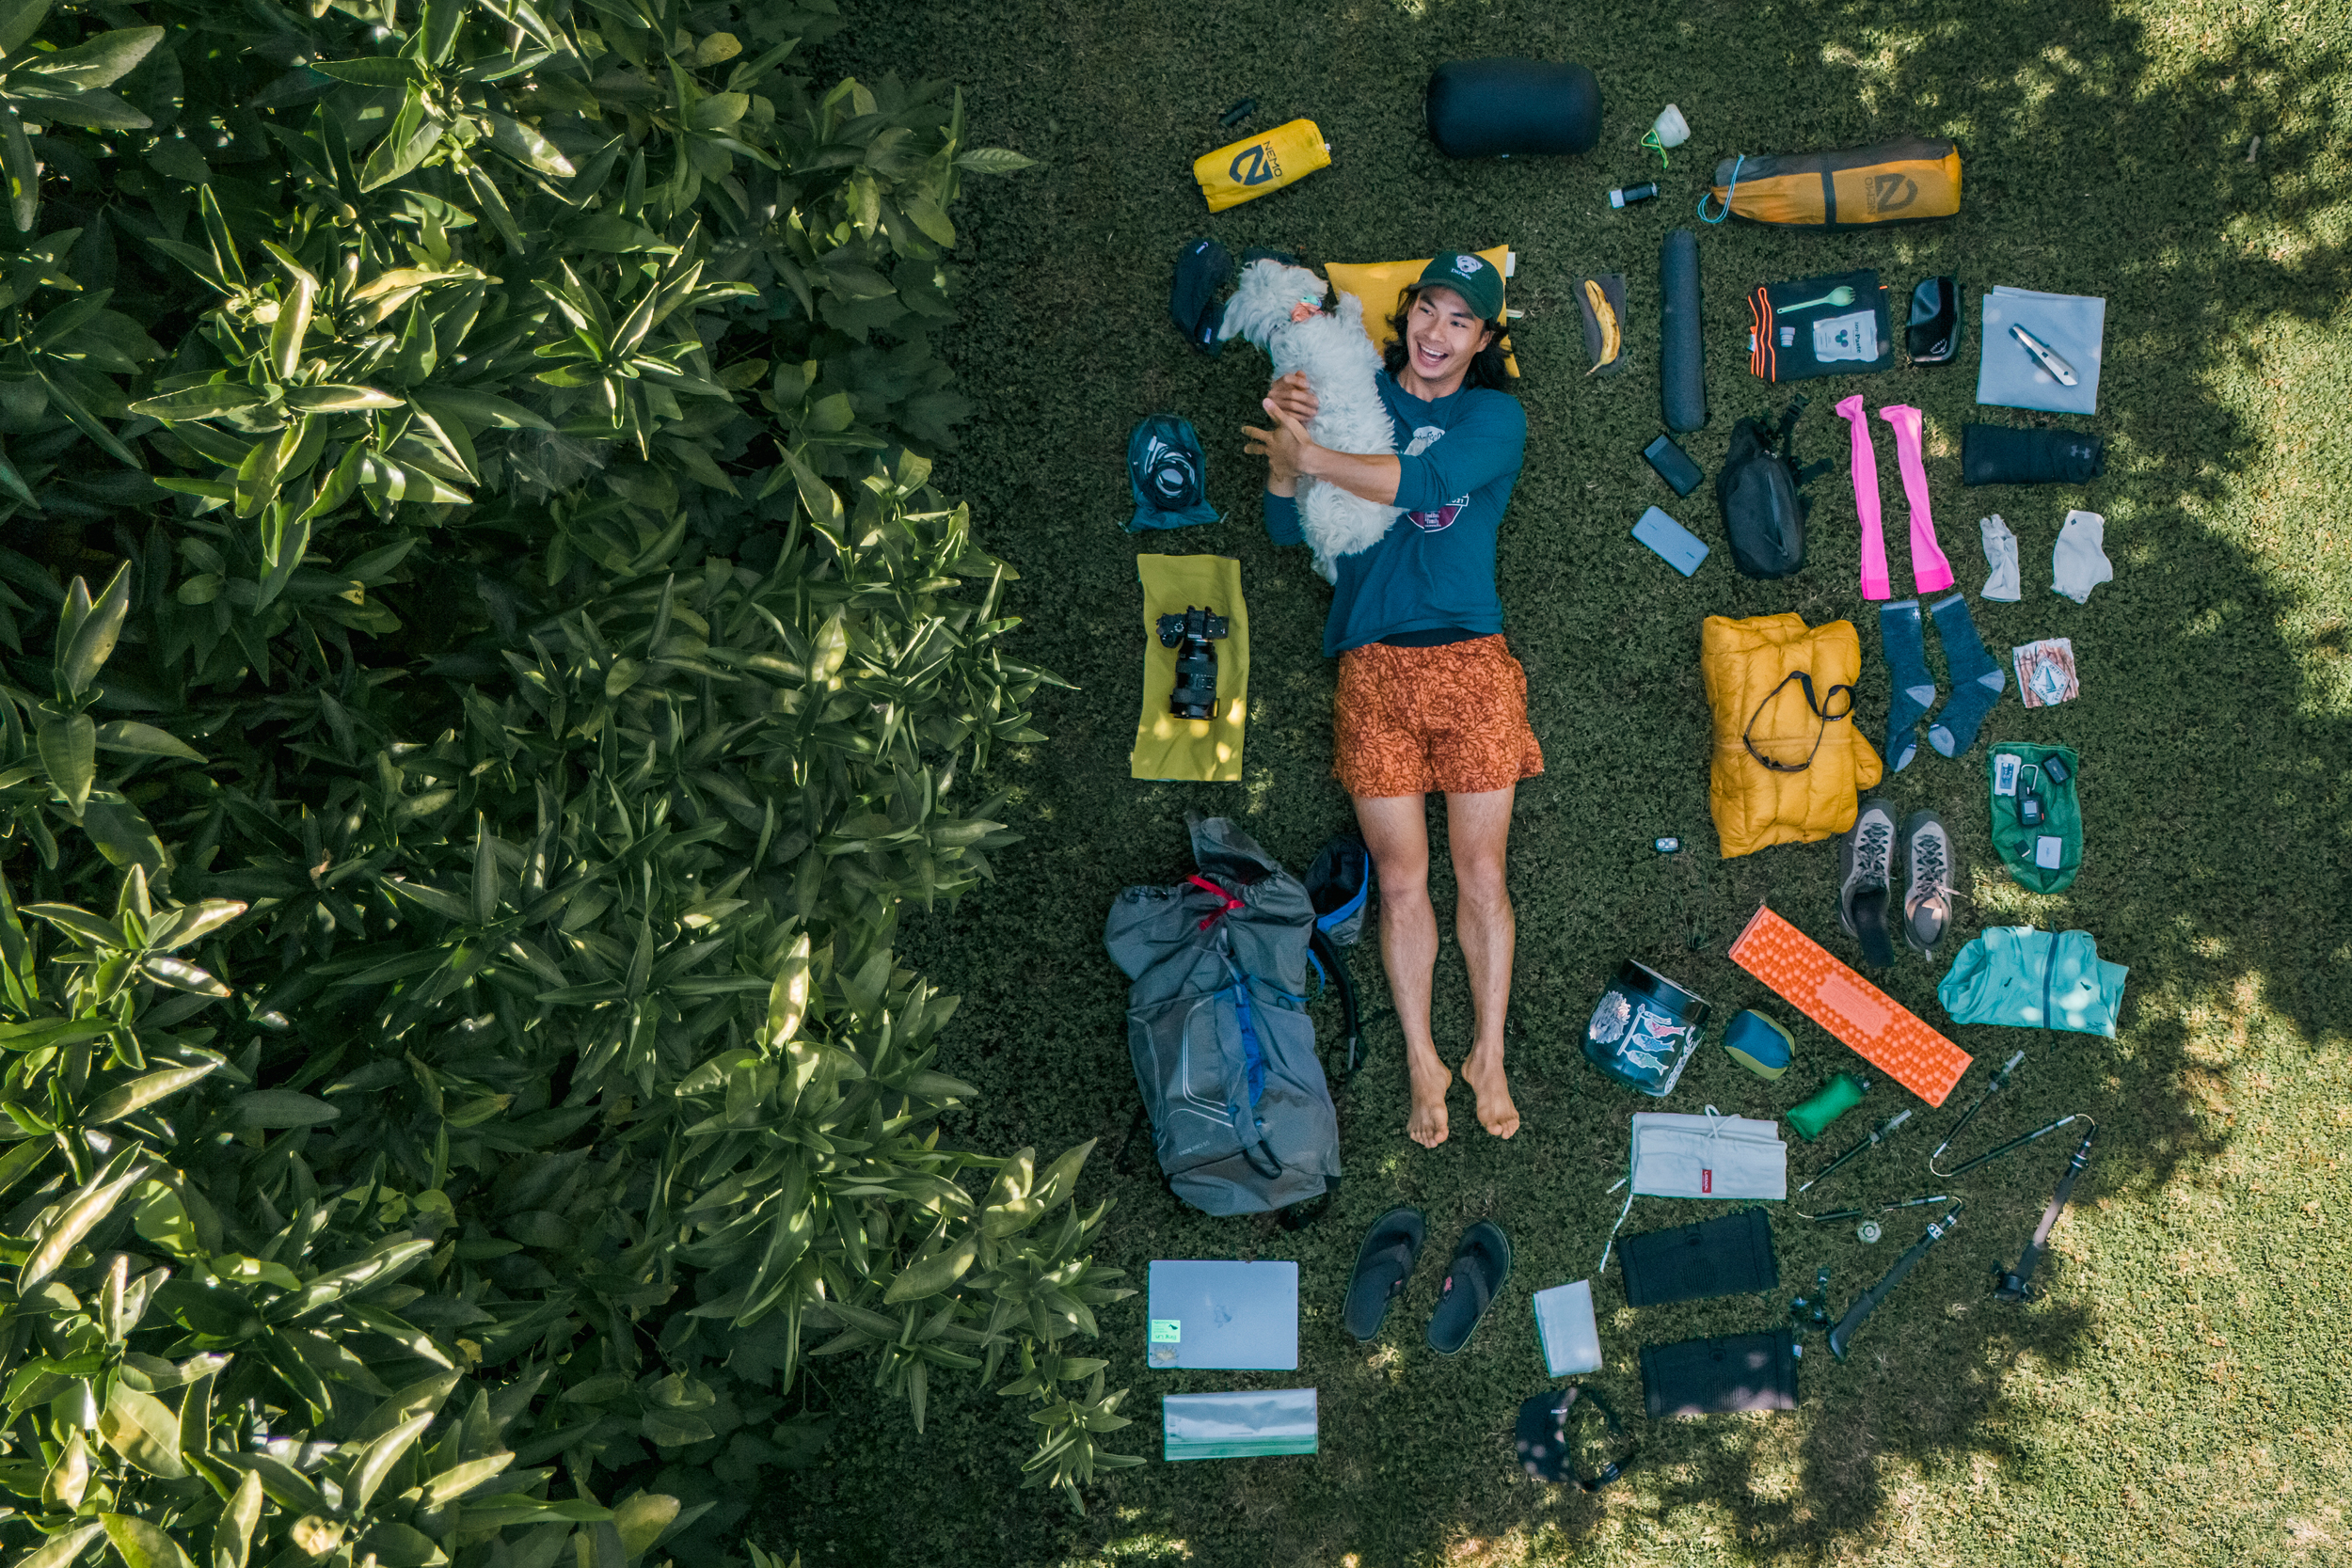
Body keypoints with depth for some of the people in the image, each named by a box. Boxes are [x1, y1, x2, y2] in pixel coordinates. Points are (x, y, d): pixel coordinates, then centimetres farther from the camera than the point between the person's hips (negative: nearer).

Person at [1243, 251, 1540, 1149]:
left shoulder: (1495, 417, 4)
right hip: (1373, 668, 1)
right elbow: (1285, 530, 4)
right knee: (1401, 880, 4)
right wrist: (1286, 441, -12)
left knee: (1481, 873, 4)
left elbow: (1424, 483, -17)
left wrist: (1306, 455, -17)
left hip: (1469, 661, -1)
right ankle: (1422, 1063, 18)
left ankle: (1488, 1058, 19)